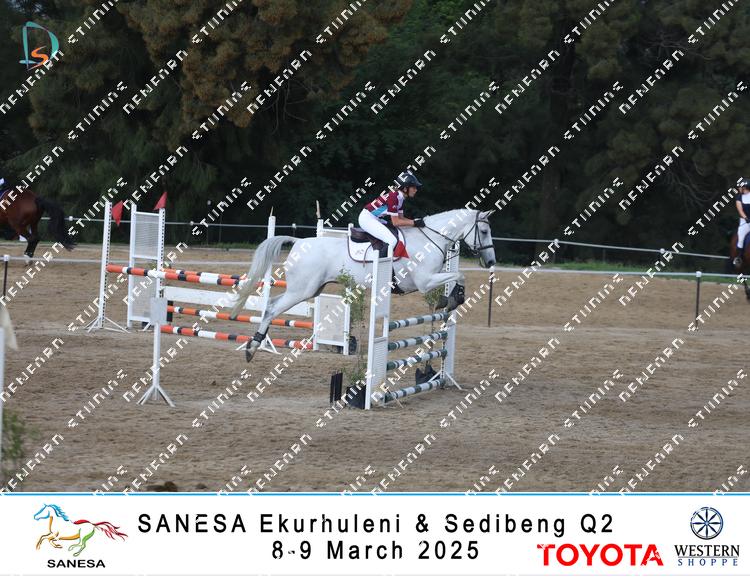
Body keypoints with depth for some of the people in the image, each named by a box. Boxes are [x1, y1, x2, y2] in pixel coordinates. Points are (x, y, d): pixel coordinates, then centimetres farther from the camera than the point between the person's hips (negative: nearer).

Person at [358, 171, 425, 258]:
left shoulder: (401, 198, 6)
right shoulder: (394, 197, -23)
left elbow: (400, 218, 10)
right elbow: (395, 222, -23)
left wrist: (417, 221, -1)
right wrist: (414, 223, -20)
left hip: (376, 220, 11)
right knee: (392, 241, -23)